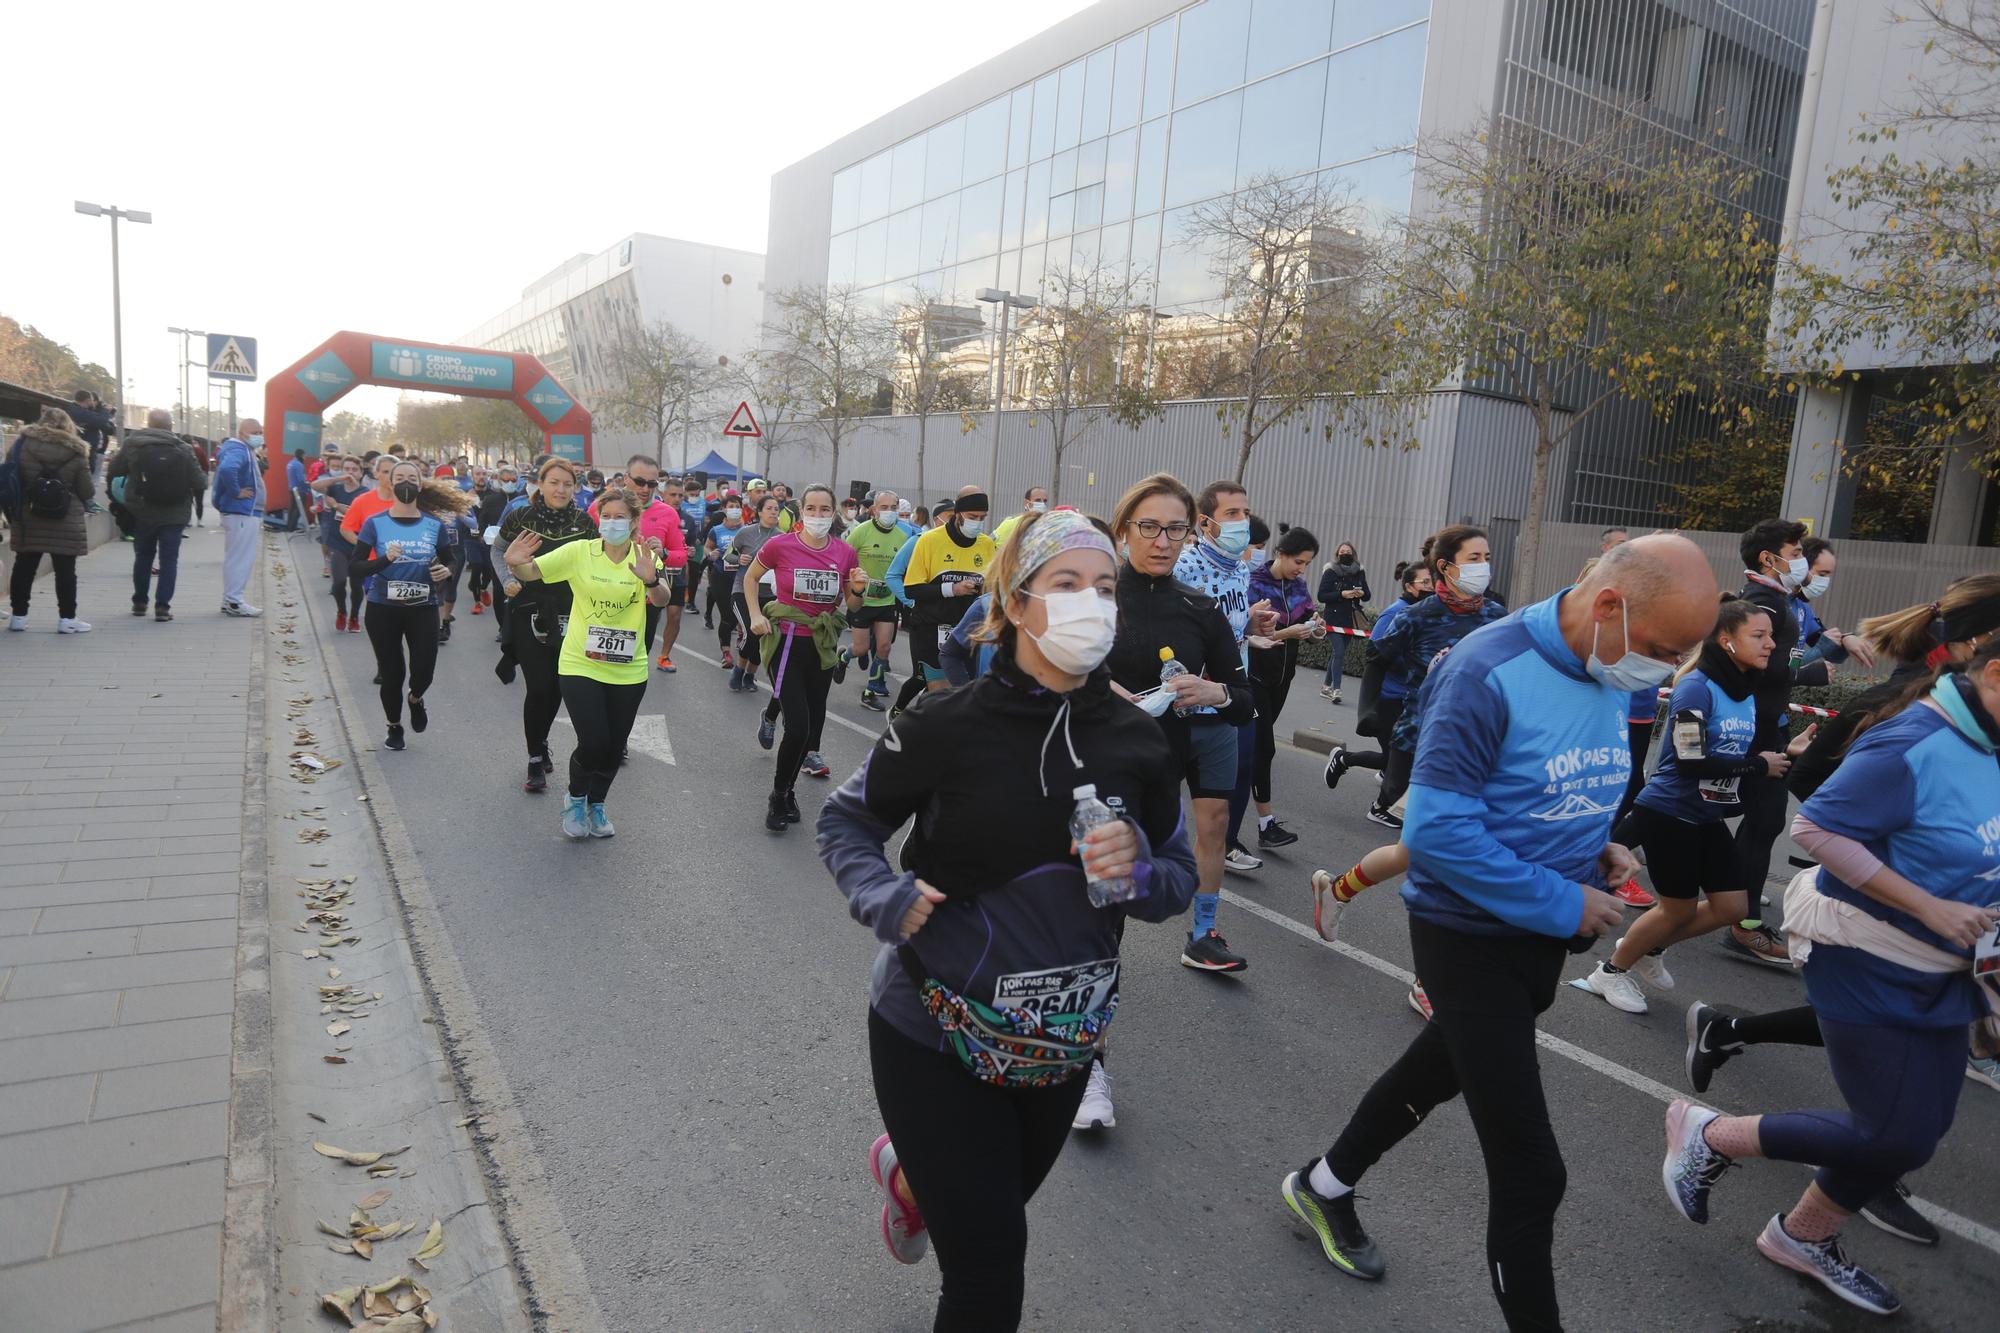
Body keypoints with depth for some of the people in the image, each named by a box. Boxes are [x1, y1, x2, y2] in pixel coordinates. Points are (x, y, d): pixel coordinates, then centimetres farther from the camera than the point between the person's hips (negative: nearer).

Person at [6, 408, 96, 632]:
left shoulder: (23, 444, 1)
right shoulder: (76, 451, -5)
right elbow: (87, 491, -3)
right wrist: (92, 487, 19)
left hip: (28, 519, 3)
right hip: (65, 521, -3)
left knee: (24, 567, 11)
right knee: (65, 570, 2)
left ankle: (19, 616, 18)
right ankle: (66, 618, 3)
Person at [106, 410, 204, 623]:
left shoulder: (131, 445, -4)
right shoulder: (183, 450, -8)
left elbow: (112, 474, 0)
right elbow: (200, 482, -10)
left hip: (142, 514, 2)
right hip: (174, 515, -2)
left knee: (143, 557, 17)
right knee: (169, 559, 2)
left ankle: (139, 602, 28)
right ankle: (162, 606, -4)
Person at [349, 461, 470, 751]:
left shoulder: (435, 524, 1)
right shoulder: (375, 523, -3)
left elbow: (451, 561, 12)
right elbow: (354, 566, -6)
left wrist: (447, 571, -12)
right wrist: (385, 559, -24)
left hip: (423, 609, 1)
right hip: (383, 609, -1)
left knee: (424, 669, -8)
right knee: (391, 672, 6)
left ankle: (415, 699, 30)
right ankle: (394, 727, 32)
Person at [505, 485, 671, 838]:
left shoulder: (644, 557, -4)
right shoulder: (579, 551, -6)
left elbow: (663, 600, -20)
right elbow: (531, 572, -7)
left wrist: (652, 580, -42)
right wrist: (515, 564, -31)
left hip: (628, 671, 2)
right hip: (581, 666, -2)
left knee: (614, 746, 11)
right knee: (593, 743, -9)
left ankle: (596, 803, 38)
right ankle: (575, 799, 22)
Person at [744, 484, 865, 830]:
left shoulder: (845, 553, -2)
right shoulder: (780, 545, -10)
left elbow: (853, 606, 10)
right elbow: (750, 577, 9)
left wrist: (858, 590, -11)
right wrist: (756, 615, -3)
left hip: (823, 645, 4)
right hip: (787, 642, -4)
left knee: (814, 722, 13)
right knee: (798, 727, -13)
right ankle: (779, 797, 10)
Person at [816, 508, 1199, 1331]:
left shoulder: (1137, 743, -8)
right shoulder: (946, 727, -17)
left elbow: (1180, 881, 1)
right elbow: (845, 820, -3)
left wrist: (1139, 869, -20)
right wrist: (884, 900, -20)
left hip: (1063, 1042, 4)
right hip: (934, 1035, -4)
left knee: (995, 1207, 27)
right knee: (989, 1262, 0)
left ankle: (910, 1174, 59)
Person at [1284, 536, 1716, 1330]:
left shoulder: (1611, 672, 0)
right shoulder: (1489, 674, -26)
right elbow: (1436, 833, -27)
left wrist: (1596, 846, -1)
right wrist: (1562, 905, -21)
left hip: (1543, 935, 9)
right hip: (1473, 936, -8)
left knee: (1441, 1071, 26)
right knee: (1531, 1172, -3)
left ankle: (1324, 1187, 51)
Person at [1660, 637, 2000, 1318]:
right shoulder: (1914, 744, -24)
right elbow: (1816, 828, -26)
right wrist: (1930, 907, -24)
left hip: (1941, 972, 8)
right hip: (1867, 964, -8)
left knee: (1918, 1130, 14)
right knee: (1897, 1138, -5)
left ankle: (1803, 1238, 35)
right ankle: (1708, 1135, 15)